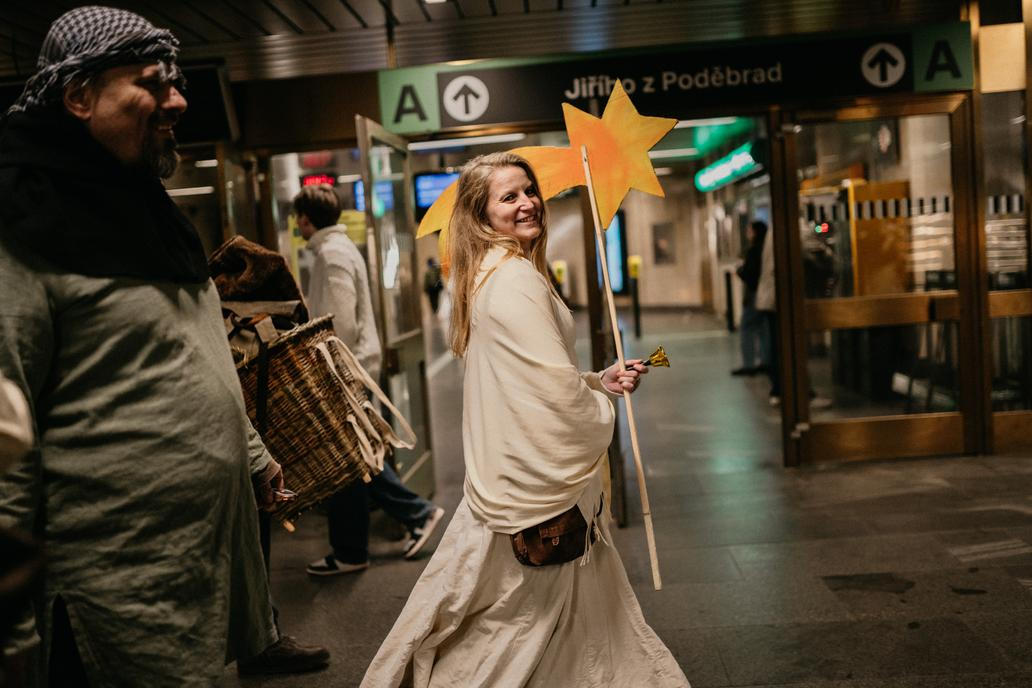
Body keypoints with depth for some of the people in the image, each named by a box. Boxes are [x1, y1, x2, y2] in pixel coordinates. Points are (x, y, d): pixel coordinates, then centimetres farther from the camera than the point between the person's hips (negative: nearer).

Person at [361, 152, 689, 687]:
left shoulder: (491, 274, 13)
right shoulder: (515, 279, -20)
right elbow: (557, 389, -25)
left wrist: (601, 381, 9)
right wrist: (602, 410, -5)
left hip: (515, 475, 10)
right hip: (538, 483, -10)